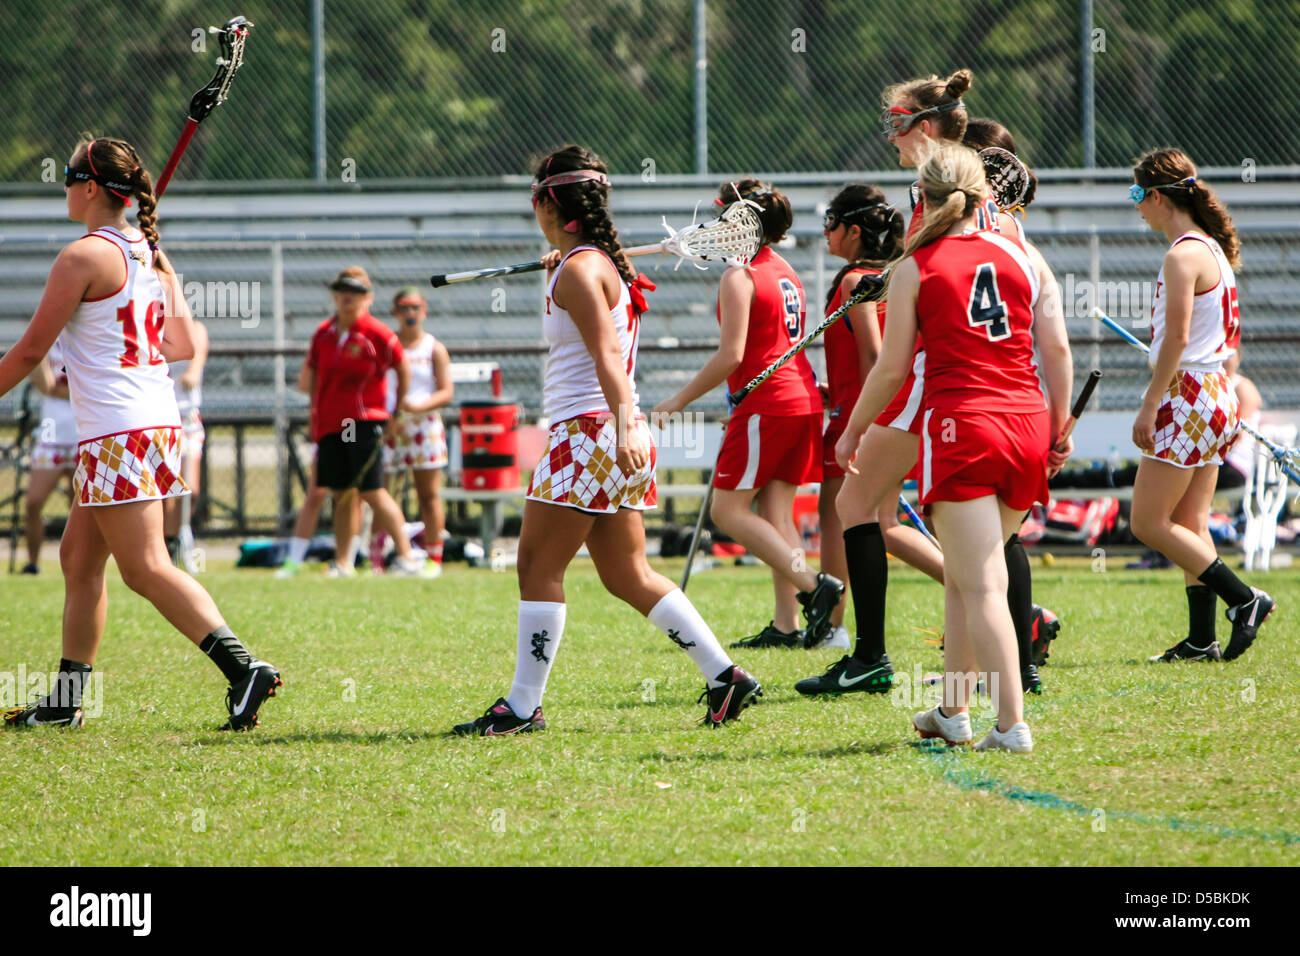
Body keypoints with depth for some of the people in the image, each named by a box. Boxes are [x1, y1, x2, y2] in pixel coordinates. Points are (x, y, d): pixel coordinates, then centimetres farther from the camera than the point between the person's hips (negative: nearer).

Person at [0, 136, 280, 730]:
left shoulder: (82, 258, -12)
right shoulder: (151, 255, 11)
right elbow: (185, 345, 15)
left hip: (116, 433, -9)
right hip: (158, 419, 9)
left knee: (146, 569, -11)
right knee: (78, 559, 15)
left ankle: (243, 668, -21)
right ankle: (66, 698, 19)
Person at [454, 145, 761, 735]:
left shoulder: (577, 270, -11)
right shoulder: (605, 263, 16)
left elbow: (607, 356, -23)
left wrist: (624, 427, -34)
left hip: (590, 432, -10)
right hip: (617, 434, 10)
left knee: (538, 566, -4)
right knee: (627, 576, 11)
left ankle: (523, 707, -3)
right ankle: (724, 676, 6)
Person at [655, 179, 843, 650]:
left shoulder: (739, 276, -11)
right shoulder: (784, 272, 16)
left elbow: (731, 355, -17)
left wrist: (679, 400, -10)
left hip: (767, 403, -9)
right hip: (803, 399, 9)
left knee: (729, 510, -4)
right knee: (776, 510, 8)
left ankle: (813, 585, -14)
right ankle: (786, 625, 3)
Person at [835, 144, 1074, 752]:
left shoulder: (914, 269, 0)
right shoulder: (1019, 255, 10)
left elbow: (893, 368, 1)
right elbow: (1057, 348, 7)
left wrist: (853, 430, 14)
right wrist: (1059, 428, 17)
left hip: (959, 426, -5)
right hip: (1026, 425, 5)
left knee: (982, 585, -6)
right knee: (962, 573, 19)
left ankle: (1012, 725, -14)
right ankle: (953, 710, 25)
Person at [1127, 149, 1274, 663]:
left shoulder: (1183, 256, -15)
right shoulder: (1212, 248, 14)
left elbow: (1177, 337, -20)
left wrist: (1150, 404, -16)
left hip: (1189, 398, -10)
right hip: (1216, 394, 10)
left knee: (1148, 522, -5)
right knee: (1189, 524, 10)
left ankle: (1244, 599, -7)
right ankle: (1201, 638, 9)